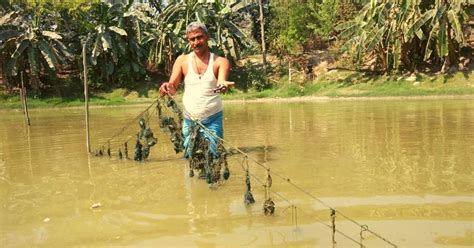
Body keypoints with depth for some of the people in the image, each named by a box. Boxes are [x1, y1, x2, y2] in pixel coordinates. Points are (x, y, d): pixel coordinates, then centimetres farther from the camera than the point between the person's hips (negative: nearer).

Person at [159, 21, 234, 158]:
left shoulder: (220, 61, -2)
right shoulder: (182, 60, 4)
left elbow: (221, 81, -19)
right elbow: (173, 87, -3)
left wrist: (223, 85, -44)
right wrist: (167, 87, -27)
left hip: (212, 120, -2)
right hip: (189, 120, 2)